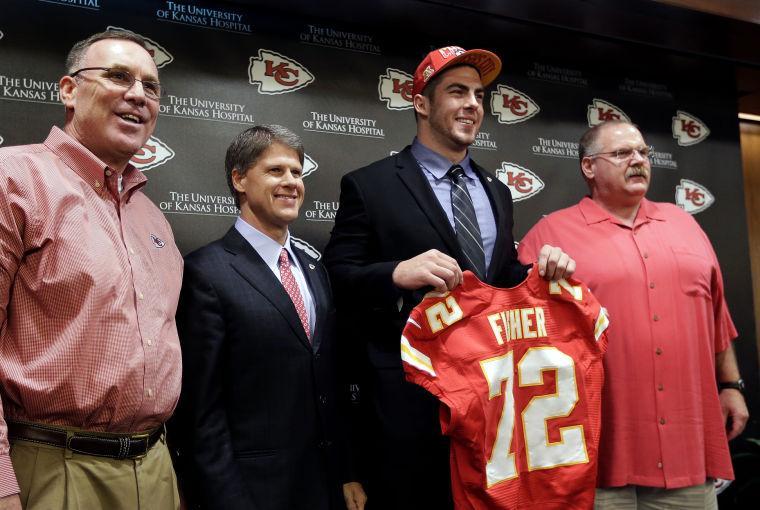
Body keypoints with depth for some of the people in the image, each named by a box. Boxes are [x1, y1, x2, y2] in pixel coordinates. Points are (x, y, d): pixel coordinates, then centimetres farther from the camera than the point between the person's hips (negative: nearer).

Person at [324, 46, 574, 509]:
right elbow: (337, 279, -11)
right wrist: (397, 273, -28)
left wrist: (542, 271, -3)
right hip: (409, 396, -5)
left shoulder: (496, 192, 15)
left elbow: (503, 279, 17)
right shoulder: (370, 185, -5)